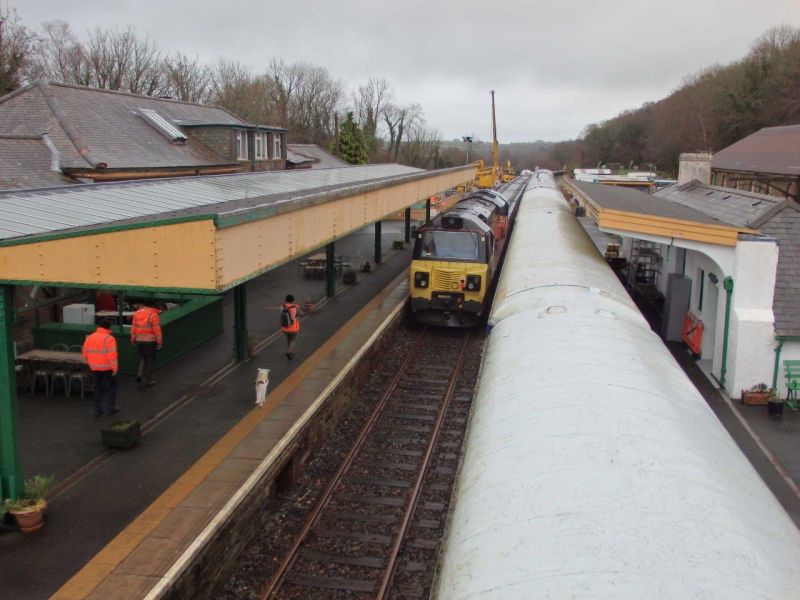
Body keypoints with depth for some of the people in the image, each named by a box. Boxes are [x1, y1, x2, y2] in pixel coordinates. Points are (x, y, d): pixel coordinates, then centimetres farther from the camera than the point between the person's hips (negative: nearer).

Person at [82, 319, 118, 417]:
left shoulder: (90, 337, 1)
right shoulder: (109, 338, -16)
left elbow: (85, 352, 7)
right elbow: (112, 355, -22)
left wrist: (90, 364, 19)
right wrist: (115, 368, -16)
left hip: (95, 367, 5)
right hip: (107, 367, -5)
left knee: (97, 388, 14)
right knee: (112, 386, 12)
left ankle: (97, 410, 14)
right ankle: (110, 408, 12)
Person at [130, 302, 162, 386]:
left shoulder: (137, 313, 2)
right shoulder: (153, 315, -14)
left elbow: (133, 327, 5)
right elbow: (157, 330, -14)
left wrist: (133, 339, 13)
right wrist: (159, 342, -7)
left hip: (139, 340, 5)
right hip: (150, 341, -5)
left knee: (143, 358, 20)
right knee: (150, 359, 9)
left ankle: (139, 375, 5)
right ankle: (146, 379, 12)